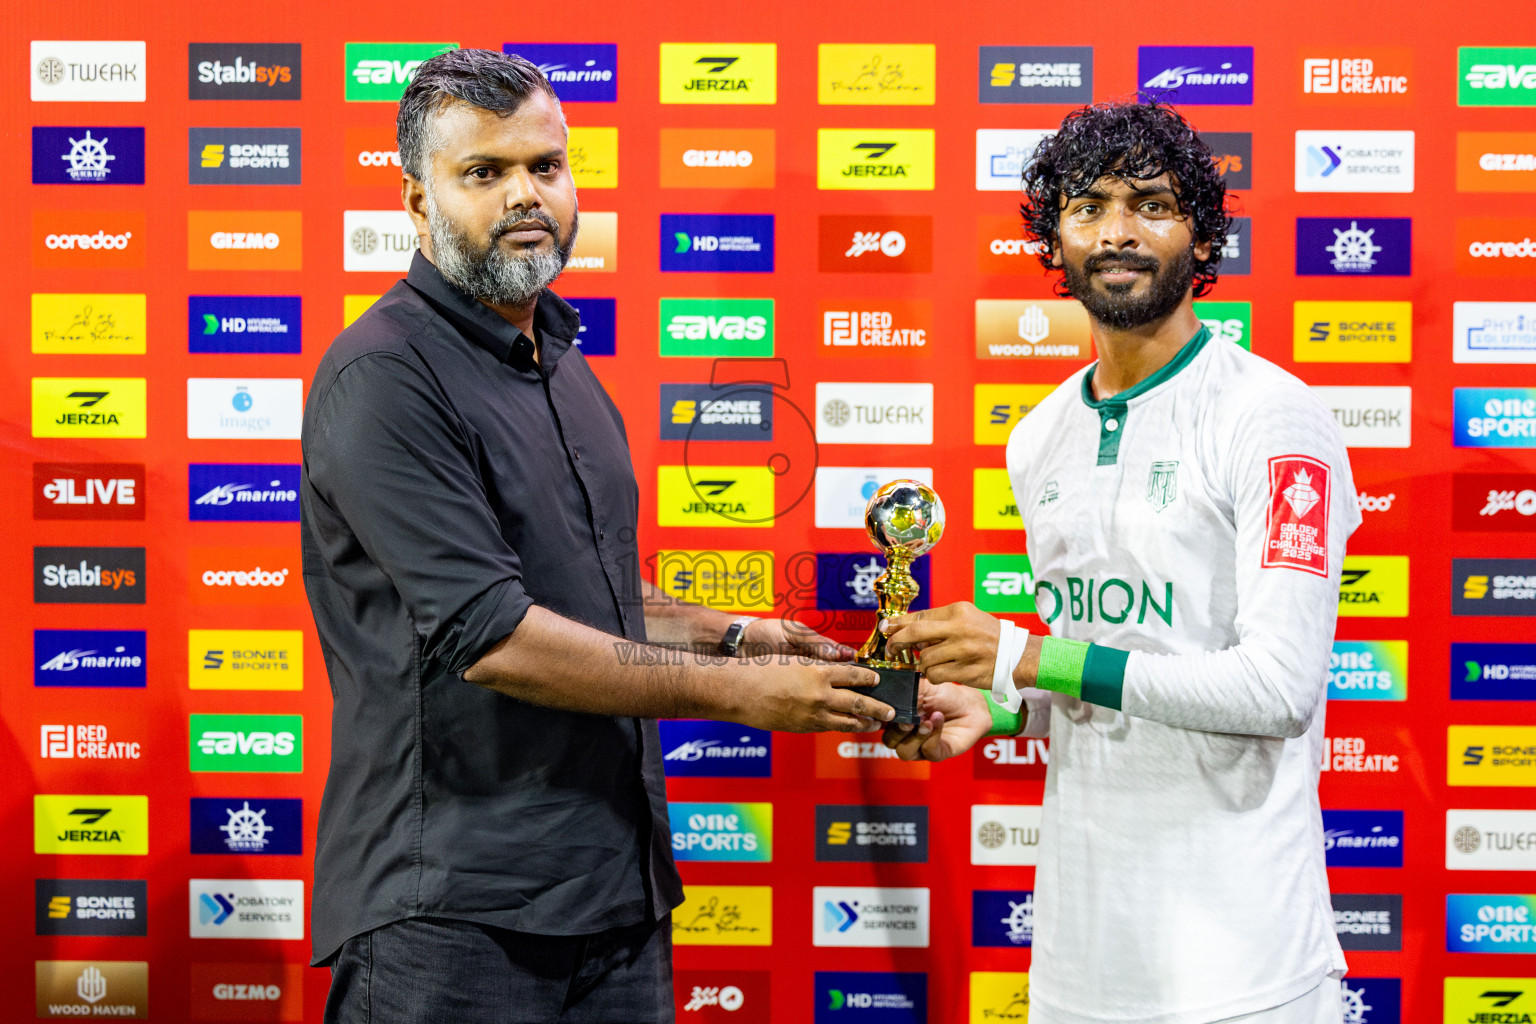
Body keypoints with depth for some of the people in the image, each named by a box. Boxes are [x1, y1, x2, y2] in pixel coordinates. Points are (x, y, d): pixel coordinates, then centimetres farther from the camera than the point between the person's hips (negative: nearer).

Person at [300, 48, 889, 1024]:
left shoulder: (560, 360, 16)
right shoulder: (385, 377, -14)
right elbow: (490, 636, -21)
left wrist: (729, 634, 11)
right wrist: (733, 693, -15)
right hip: (454, 906, -8)